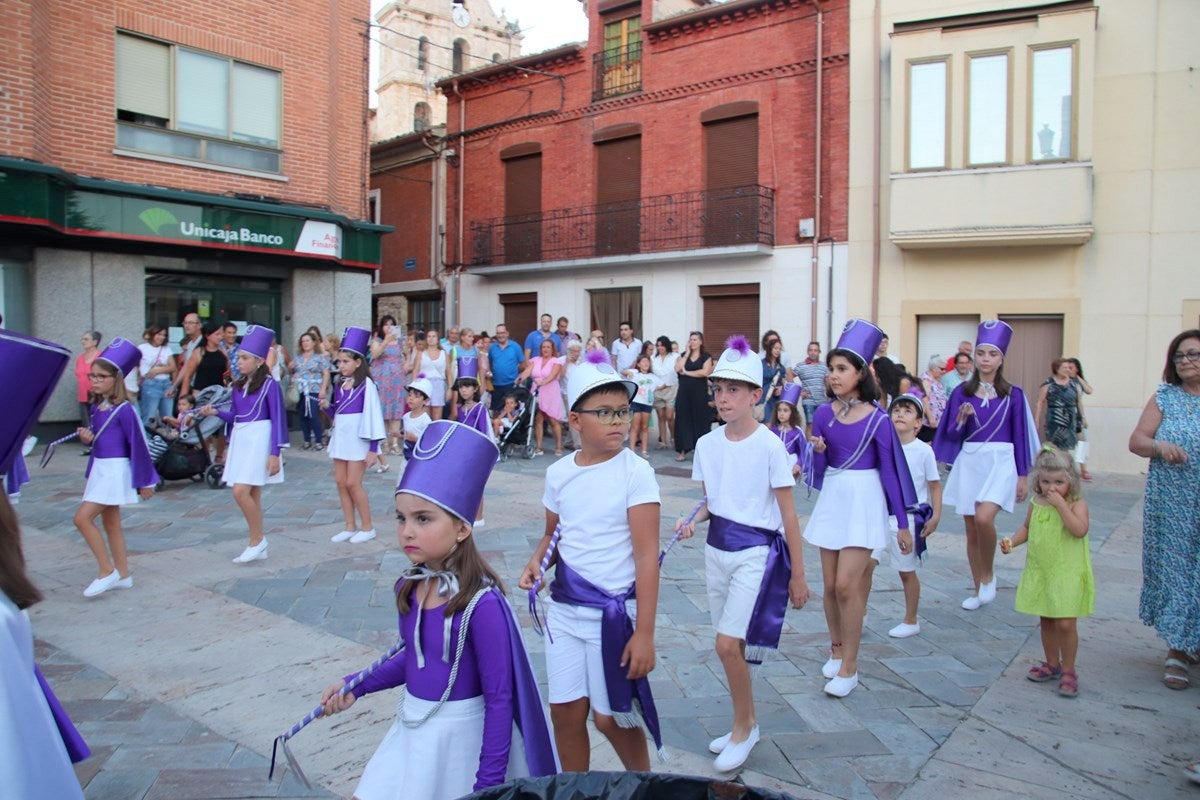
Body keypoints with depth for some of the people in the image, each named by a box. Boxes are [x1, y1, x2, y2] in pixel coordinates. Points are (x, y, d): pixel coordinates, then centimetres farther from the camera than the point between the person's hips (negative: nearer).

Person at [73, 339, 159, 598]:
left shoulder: (123, 410, -16)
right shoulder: (96, 407, 7)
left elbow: (138, 445, -13)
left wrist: (145, 481, -10)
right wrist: (86, 438, -6)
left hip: (116, 470, -8)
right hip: (100, 469, 8)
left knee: (83, 517, -11)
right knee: (110, 522, 13)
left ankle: (107, 571, 0)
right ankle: (123, 575, 23)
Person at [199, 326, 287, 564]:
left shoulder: (269, 384, -8)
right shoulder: (238, 385, 11)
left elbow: (277, 419, -10)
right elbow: (234, 416, 16)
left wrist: (275, 453, -13)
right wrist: (215, 412, -4)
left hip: (259, 440, -7)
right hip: (240, 440, 7)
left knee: (241, 491, -15)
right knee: (251, 494, 9)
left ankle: (257, 539, 3)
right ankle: (258, 548, 17)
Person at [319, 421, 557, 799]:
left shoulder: (482, 604, -25)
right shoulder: (409, 587, -5)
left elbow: (499, 699, -19)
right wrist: (356, 686, 3)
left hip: (462, 734, -7)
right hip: (412, 728, 7)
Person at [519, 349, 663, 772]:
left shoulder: (635, 471, -13)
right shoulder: (558, 472, 1)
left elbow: (646, 555, -15)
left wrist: (644, 631, -17)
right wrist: (537, 561, -5)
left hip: (613, 612, -4)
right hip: (564, 609, 5)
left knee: (610, 717, 6)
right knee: (566, 713, 11)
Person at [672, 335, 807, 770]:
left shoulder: (769, 445, -14)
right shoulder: (707, 444, 1)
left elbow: (788, 514, -9)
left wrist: (798, 574, -7)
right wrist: (692, 520, -9)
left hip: (755, 553, -6)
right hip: (716, 549, 6)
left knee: (728, 644, -11)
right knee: (731, 646, 14)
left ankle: (743, 727, 13)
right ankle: (746, 723, 33)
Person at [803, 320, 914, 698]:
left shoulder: (877, 418, -10)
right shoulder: (824, 413, 1)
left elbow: (890, 470, -5)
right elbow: (819, 466, 7)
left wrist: (903, 523, -3)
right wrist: (817, 450, -16)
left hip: (863, 501, -4)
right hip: (831, 498, 4)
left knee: (847, 584, -9)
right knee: (830, 584, 9)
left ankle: (849, 667, 5)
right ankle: (836, 649, 30)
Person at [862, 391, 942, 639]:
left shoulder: (924, 450, -8)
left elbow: (935, 485, -3)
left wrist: (935, 515, -9)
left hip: (909, 519, -3)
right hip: (881, 515, 3)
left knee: (907, 571, 9)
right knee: (865, 563, -2)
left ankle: (911, 621, 26)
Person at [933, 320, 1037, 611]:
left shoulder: (1013, 395, 0)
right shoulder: (962, 392, 3)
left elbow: (1020, 436, 2)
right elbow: (951, 434, 4)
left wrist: (1022, 476, 1)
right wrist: (961, 420, -17)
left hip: (1000, 462, -2)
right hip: (969, 462, 2)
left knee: (984, 517, -24)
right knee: (971, 529, 7)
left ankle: (989, 576, 1)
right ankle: (979, 589, 23)